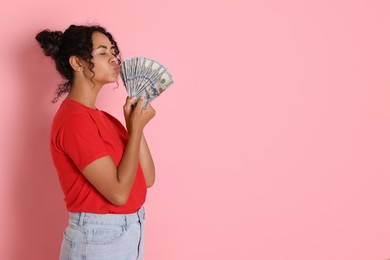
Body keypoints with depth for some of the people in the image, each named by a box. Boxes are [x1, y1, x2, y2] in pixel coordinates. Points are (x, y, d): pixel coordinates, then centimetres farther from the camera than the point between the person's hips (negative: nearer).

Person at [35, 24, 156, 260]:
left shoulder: (101, 117, 9)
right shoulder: (75, 118, -18)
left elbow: (147, 178, 3)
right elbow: (118, 192, -23)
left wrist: (136, 122, -6)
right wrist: (136, 127, -17)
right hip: (98, 239, -8)